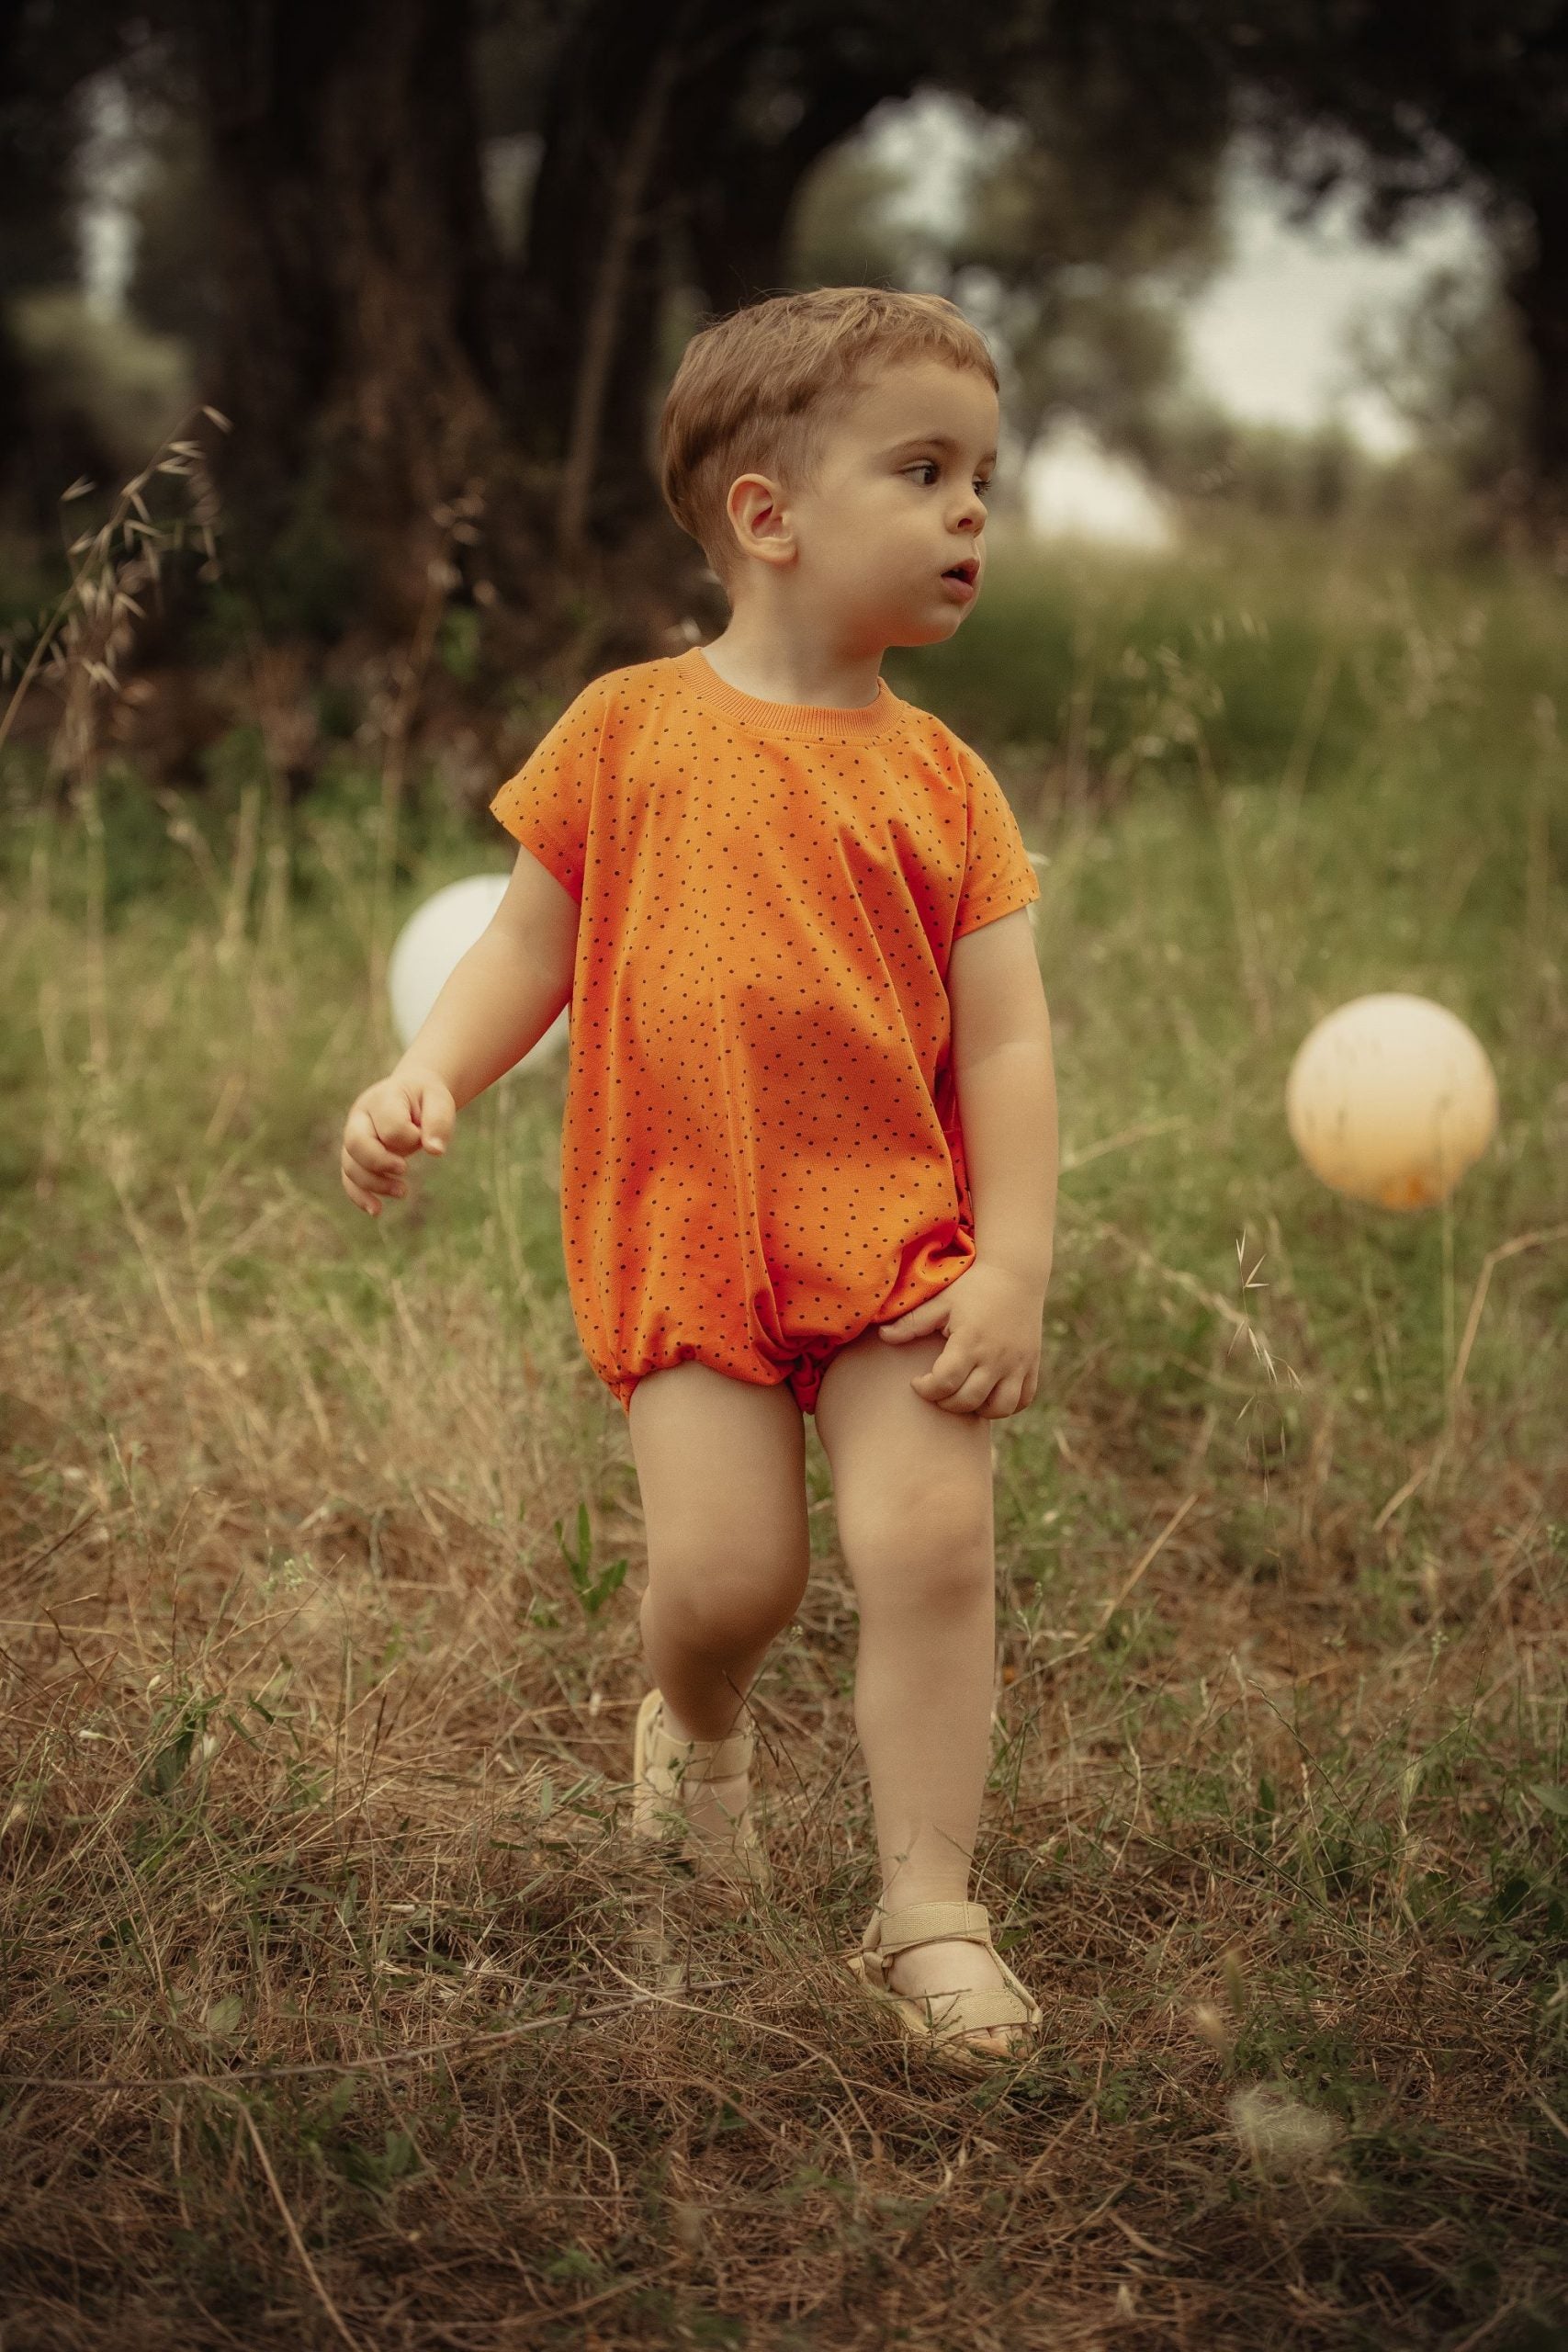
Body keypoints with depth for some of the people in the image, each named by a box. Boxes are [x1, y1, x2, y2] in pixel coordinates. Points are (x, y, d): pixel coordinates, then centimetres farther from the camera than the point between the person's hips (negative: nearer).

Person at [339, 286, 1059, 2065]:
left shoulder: (942, 781, 6)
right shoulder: (633, 730, 3)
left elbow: (1005, 1042, 3)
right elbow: (530, 944, 9)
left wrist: (1014, 1268, -6)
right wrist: (426, 1074, -10)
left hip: (899, 1225, 1)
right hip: (681, 1232, -1)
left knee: (930, 1538, -11)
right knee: (728, 1568, -9)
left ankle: (927, 1904, 3)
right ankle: (697, 1723, 29)